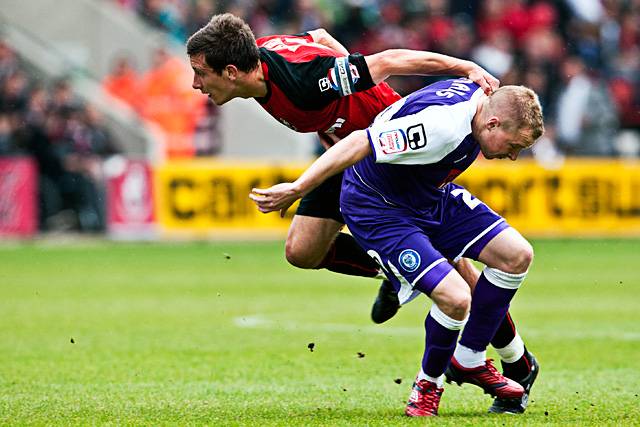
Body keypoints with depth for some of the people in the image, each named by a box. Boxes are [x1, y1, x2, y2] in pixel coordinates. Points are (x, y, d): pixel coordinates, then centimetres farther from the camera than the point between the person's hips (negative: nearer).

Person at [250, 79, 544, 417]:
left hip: (432, 195, 10)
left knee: (517, 255, 0)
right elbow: (359, 143, -34)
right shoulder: (441, 127, -35)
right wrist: (296, 190, -31)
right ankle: (429, 383, 8)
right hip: (379, 208, -10)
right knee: (454, 298, -23)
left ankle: (469, 361, 16)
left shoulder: (479, 96, -6)